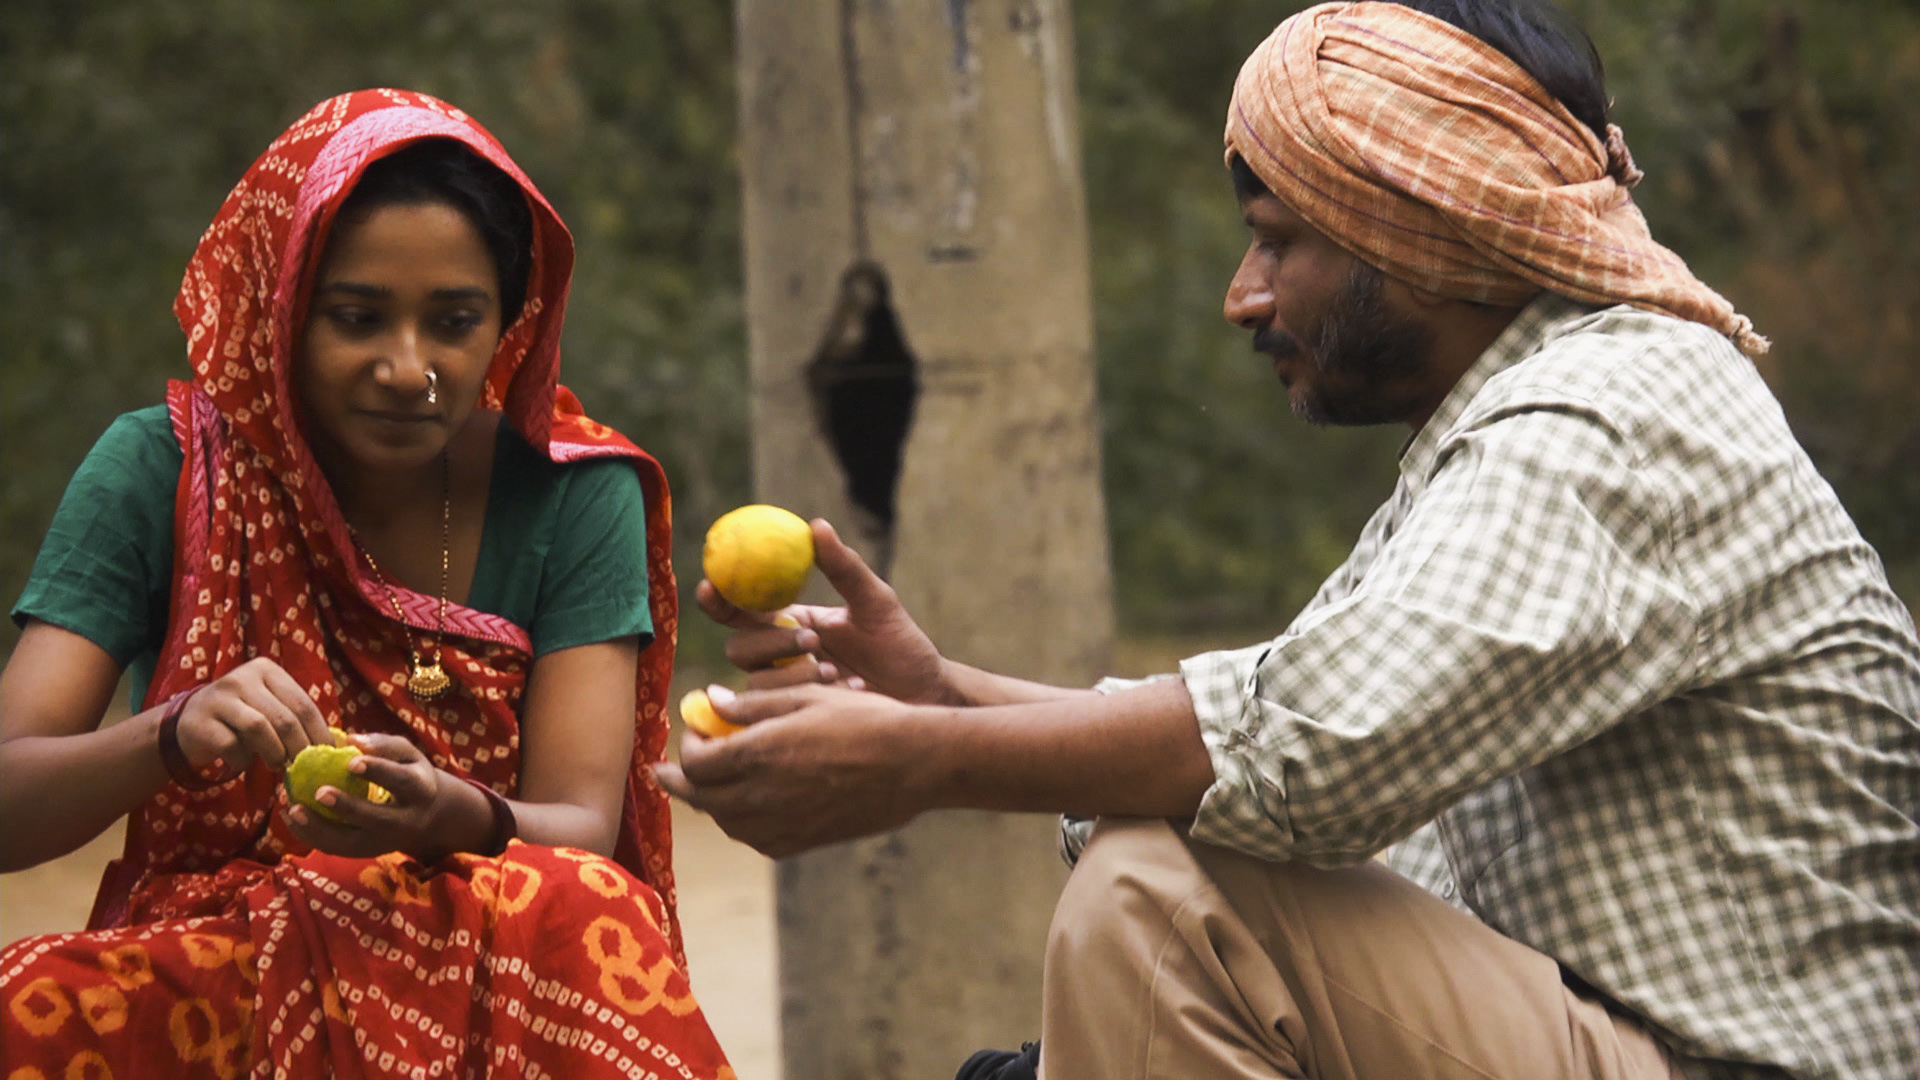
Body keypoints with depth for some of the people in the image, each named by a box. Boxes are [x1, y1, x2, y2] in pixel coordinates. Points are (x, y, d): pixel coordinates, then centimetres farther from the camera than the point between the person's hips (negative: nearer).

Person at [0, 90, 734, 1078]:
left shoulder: (570, 494, 1)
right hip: (212, 972, -1)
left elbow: (583, 831, -7)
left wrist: (455, 817, -31)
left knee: (572, 903, -33)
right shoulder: (160, 471, -2)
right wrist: (174, 736, -31)